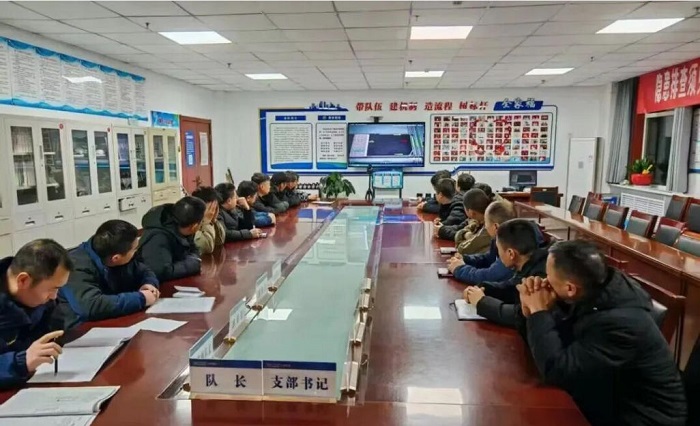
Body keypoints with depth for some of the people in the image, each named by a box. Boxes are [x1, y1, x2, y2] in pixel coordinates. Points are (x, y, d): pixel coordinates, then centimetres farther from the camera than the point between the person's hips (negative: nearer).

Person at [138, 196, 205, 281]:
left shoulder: (180, 228, -6)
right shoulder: (158, 238, -30)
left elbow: (192, 251, 8)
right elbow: (162, 272, -41)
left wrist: (193, 261, -15)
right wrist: (194, 264, -28)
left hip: (178, 282, 7)